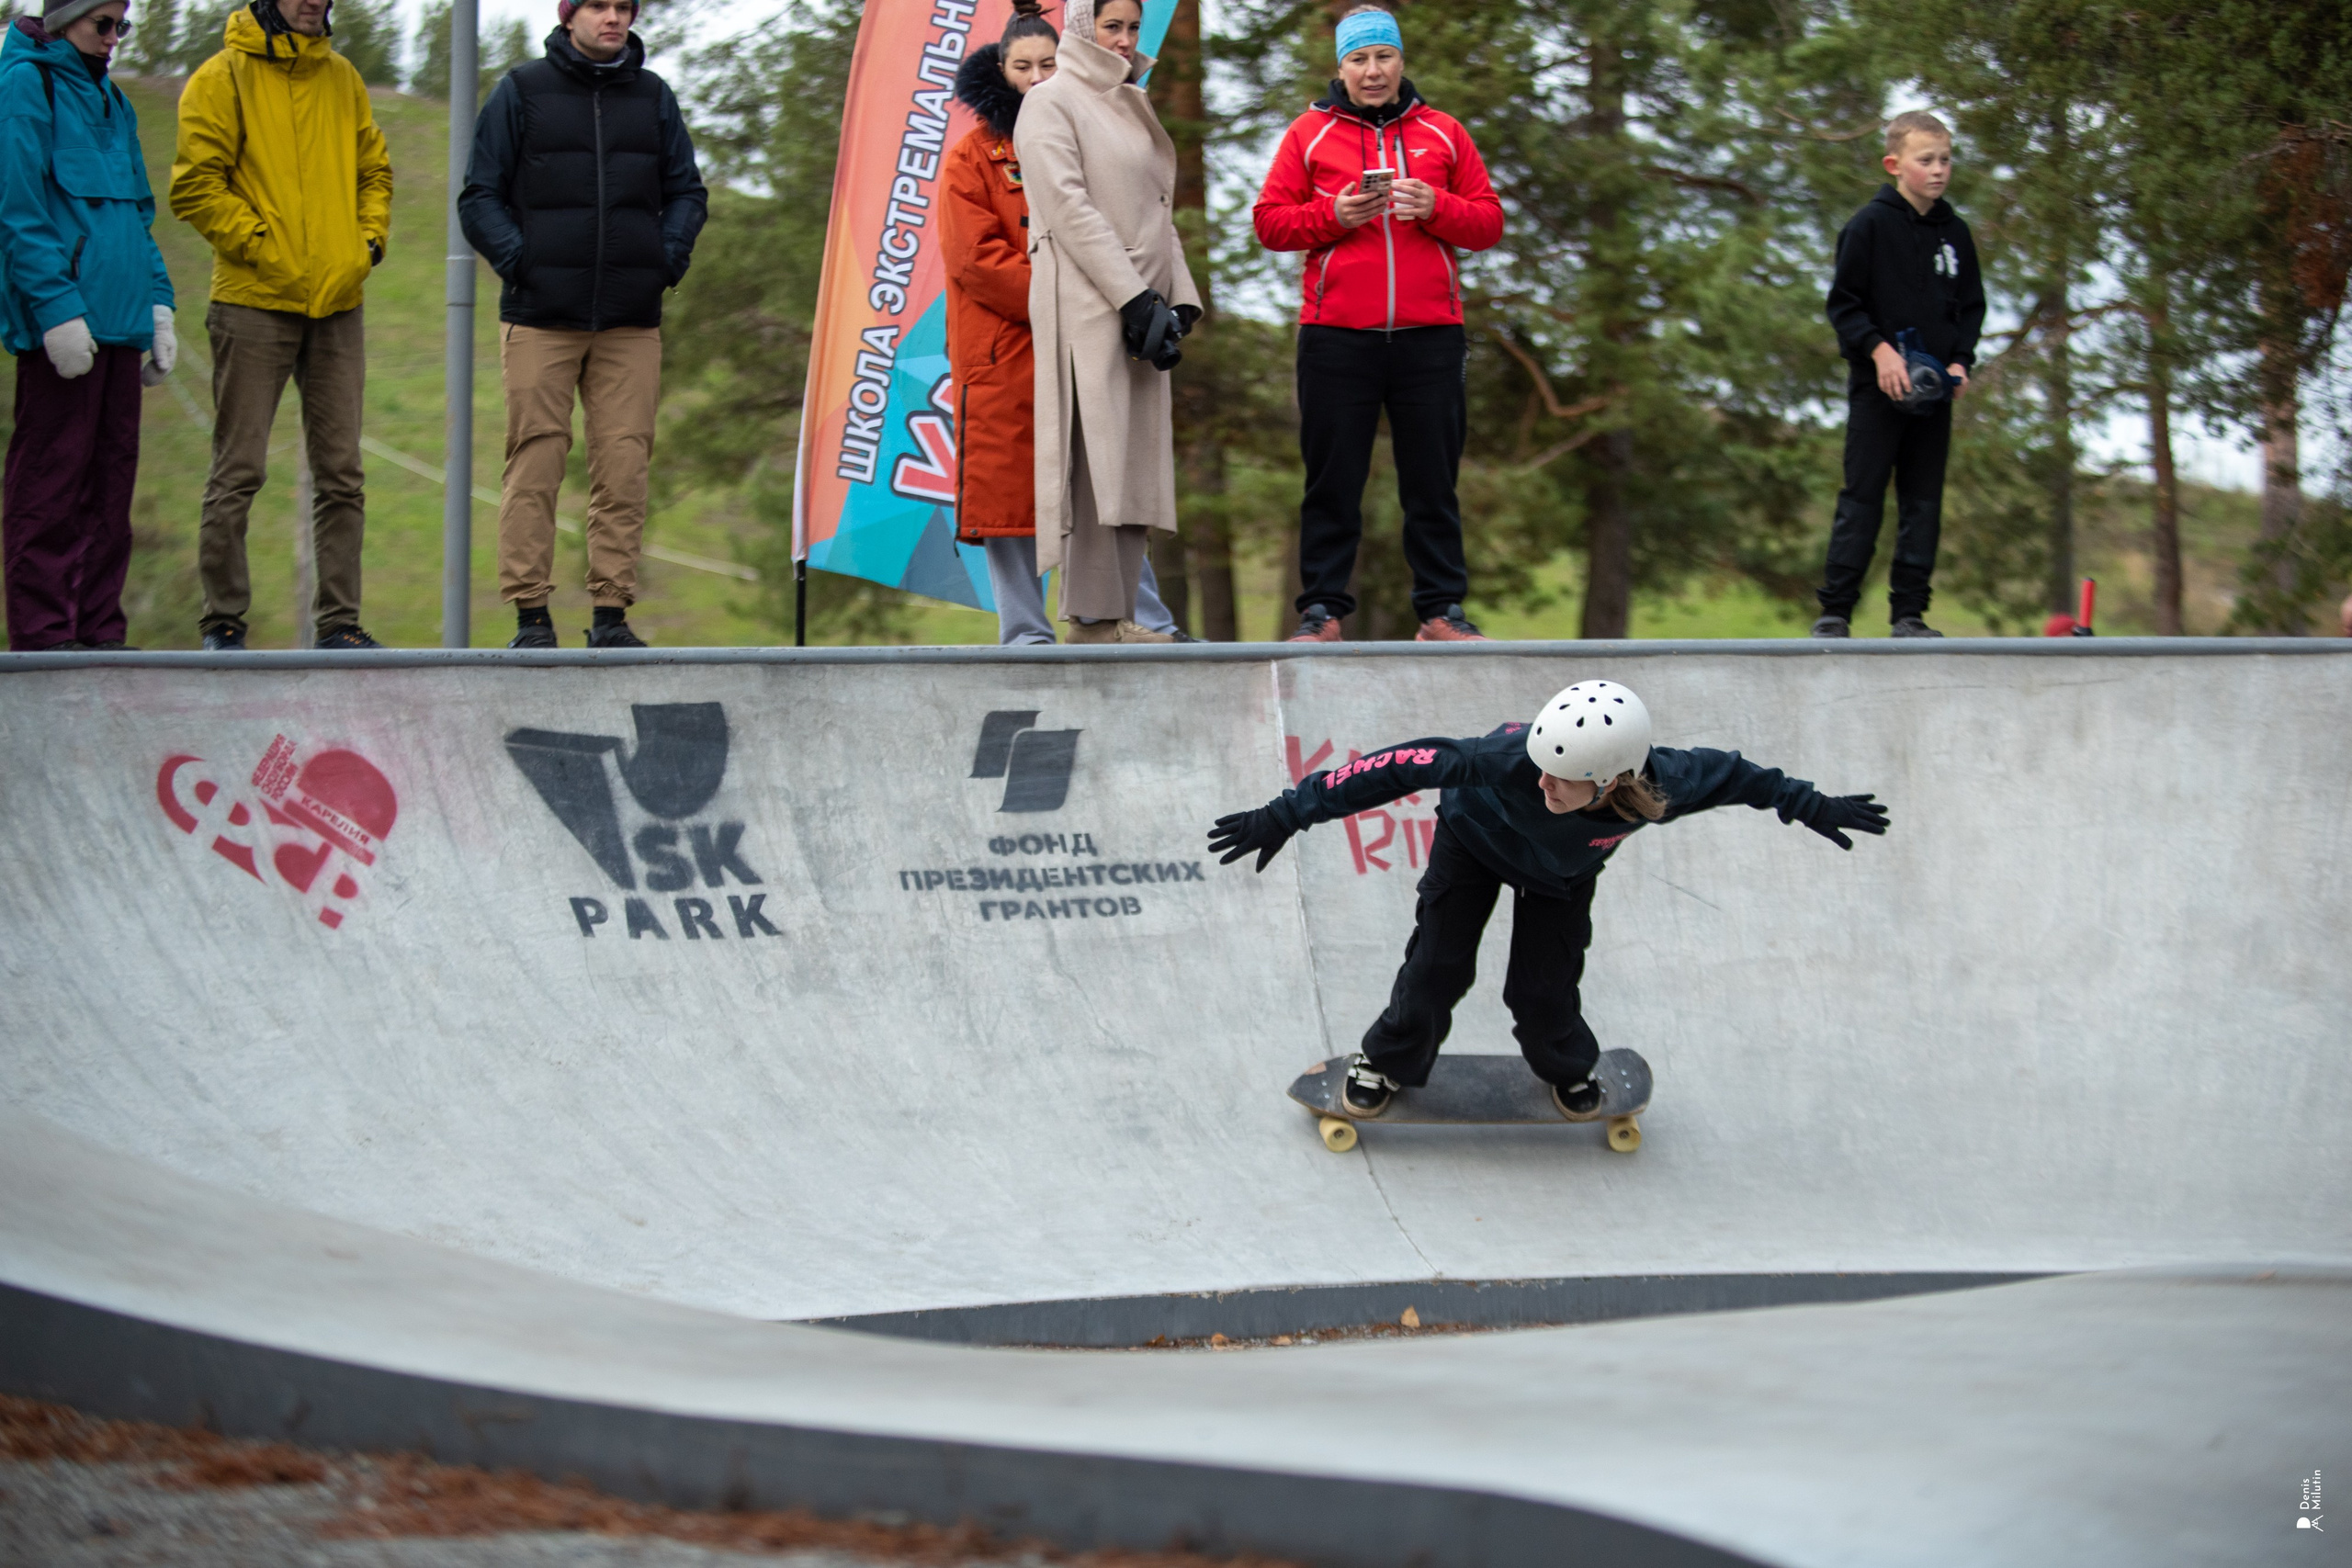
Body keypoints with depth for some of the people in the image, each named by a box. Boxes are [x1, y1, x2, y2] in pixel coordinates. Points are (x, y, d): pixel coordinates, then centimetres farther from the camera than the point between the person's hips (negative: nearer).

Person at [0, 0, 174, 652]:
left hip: (118, 321, 8)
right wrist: (57, 307, -18)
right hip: (60, 325, -8)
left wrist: (157, 303, 14)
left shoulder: (112, 101, 21)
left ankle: (99, 629, 11)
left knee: (111, 475, 7)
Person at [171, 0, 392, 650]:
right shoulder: (224, 78, -3)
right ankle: (224, 618, 6)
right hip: (253, 303, -5)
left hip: (338, 304, 5)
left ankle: (339, 619, 10)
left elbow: (374, 170, 21)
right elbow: (195, 185, -7)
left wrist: (370, 240, 6)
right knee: (239, 470, -1)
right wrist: (258, 243, -13)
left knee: (341, 471, 5)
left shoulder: (343, 78, 13)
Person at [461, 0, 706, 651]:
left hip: (632, 324, 3)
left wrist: (670, 255, 2)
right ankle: (531, 614, -2)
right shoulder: (521, 92, 5)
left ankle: (612, 611, 4)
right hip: (540, 317, -2)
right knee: (535, 463, -5)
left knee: (625, 465, -1)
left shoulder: (654, 97, 14)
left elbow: (687, 191, 19)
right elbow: (479, 196, 5)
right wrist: (517, 259, -9)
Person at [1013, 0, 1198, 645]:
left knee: (1135, 463, 4)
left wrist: (1177, 300, 8)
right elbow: (1068, 206, -13)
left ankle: (1116, 615, 4)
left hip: (1138, 307, 8)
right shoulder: (1051, 102, -3)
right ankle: (1091, 618, -12)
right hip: (1087, 307, -8)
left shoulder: (1131, 108, 22)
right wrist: (1136, 297, -18)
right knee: (1097, 458, -12)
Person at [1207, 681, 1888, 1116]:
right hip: (1475, 840, -1)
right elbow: (1409, 767, -44)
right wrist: (1289, 814, -44)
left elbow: (1728, 773, -19)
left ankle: (1568, 1068, 33)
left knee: (1542, 991, -2)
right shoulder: (1511, 760, -48)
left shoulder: (1664, 787, -41)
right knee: (1438, 966, -4)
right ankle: (1387, 1062, 26)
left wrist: (1810, 806, -1)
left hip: (1563, 874, 1)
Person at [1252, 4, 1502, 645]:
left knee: (1433, 481, 2)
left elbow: (1489, 223, 10)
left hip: (1429, 336, 1)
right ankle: (1322, 610, 5)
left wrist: (1437, 208, -9)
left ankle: (1441, 610, 6)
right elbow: (1270, 223, 5)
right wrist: (1332, 216, -11)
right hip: (1336, 337, -1)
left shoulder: (1442, 134, 12)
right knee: (1333, 480, 1)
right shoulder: (1309, 134, 9)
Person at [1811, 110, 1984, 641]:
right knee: (1863, 496, -5)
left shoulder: (1955, 233, 10)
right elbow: (1843, 302, -4)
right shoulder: (1870, 225, -4)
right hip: (1876, 385, -5)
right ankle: (1835, 610, -3)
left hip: (1933, 390, 5)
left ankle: (1909, 611, 7)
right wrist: (1878, 348, -17)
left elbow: (1971, 307, 17)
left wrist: (1960, 360, 1)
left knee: (1924, 499, 4)